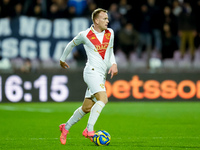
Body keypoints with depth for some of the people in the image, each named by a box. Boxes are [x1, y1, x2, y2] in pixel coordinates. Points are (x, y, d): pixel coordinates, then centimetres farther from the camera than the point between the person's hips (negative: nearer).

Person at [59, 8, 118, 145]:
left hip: (102, 75, 7)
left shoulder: (110, 33, 11)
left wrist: (114, 64, 6)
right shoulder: (85, 35, -5)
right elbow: (71, 44, 14)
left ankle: (66, 127, 27)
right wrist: (63, 59, 27)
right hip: (92, 71, -7)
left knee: (87, 108, 9)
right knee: (103, 99, -27)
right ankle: (89, 130, -28)